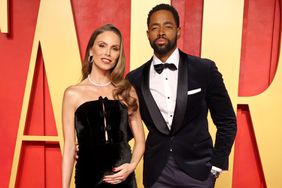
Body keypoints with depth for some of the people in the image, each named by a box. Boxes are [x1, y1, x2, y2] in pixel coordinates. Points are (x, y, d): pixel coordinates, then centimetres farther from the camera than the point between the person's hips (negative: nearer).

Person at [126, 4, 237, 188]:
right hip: (156, 173, 2)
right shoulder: (135, 79, -3)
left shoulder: (204, 69, -8)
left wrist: (216, 165, -3)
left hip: (197, 170, -1)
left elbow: (227, 122, -1)